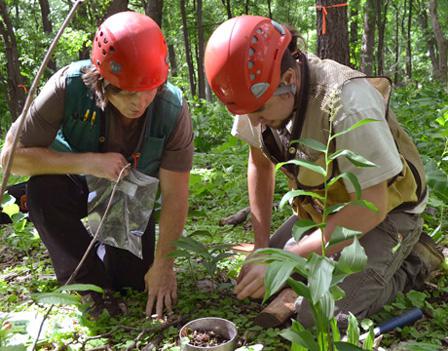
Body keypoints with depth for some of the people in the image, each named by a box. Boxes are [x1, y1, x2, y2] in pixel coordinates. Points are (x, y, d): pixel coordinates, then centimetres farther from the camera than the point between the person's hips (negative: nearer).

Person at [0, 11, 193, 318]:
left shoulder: (173, 110, -29)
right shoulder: (69, 86, -33)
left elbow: (175, 196, -22)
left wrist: (162, 264, -20)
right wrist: (88, 162, -39)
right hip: (78, 187, -1)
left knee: (135, 278, -5)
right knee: (44, 188, -33)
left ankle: (106, 244, 29)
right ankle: (88, 281, -12)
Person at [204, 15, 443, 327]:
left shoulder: (348, 104, -34)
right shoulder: (260, 95, -14)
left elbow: (371, 208, -29)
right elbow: (260, 165, 2)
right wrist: (262, 246, -3)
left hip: (384, 213, -6)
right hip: (321, 209, 7)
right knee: (261, 281, -2)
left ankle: (411, 263, 3)